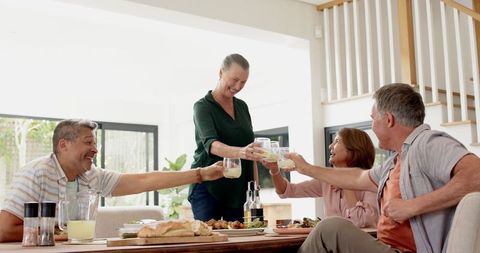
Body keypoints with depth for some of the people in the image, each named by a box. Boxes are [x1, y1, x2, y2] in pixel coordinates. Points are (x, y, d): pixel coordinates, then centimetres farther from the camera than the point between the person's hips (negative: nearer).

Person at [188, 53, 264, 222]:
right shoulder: (203, 107, -7)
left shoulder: (242, 106, 11)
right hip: (207, 187, -5)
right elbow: (210, 144, -25)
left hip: (237, 189, 5)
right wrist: (239, 152, -44)